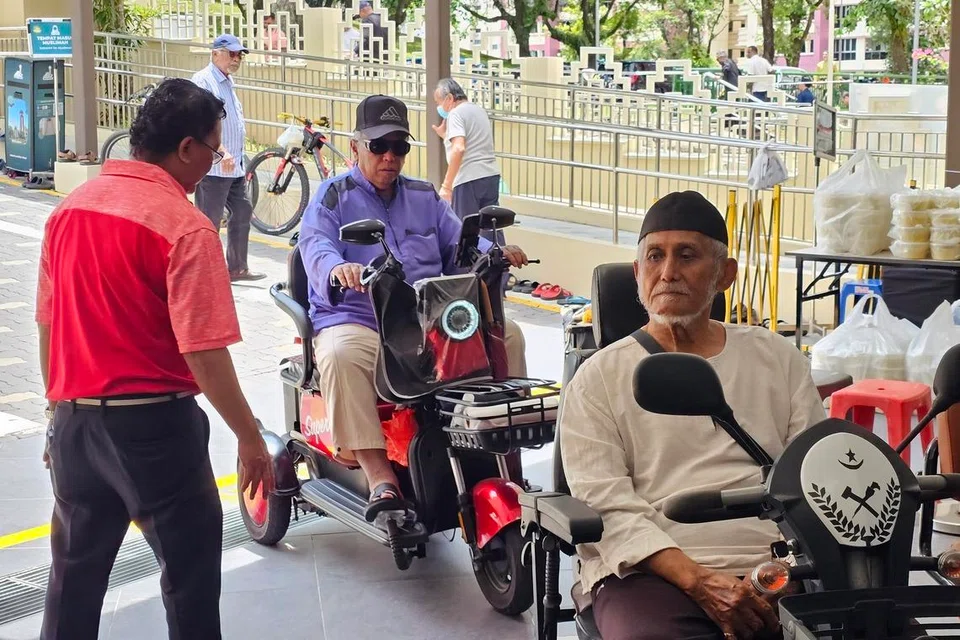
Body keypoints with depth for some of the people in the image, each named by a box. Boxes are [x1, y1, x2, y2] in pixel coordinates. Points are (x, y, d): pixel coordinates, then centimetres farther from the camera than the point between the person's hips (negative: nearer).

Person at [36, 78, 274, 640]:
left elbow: (48, 325, 12)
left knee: (75, 573, 16)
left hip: (75, 420, 6)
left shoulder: (69, 209, 5)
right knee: (191, 570, 9)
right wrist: (251, 440, -11)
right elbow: (203, 353, -19)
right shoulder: (185, 227, -15)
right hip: (153, 423, -6)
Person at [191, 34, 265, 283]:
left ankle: (237, 268, 23)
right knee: (209, 221, -5)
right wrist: (222, 152, -29)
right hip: (213, 167, -10)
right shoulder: (204, 80, -11)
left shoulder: (228, 81, 19)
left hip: (234, 165, 10)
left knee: (243, 213, 13)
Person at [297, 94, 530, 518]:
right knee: (339, 357, -39)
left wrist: (495, 253, -8)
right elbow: (316, 247, -12)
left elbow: (458, 243, 15)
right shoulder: (333, 196, 6)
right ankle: (381, 478, -40)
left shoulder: (425, 197, 22)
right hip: (355, 321, -4)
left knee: (506, 334, -14)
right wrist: (337, 268, -37)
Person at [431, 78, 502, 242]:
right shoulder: (479, 110, 19)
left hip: (469, 179, -8)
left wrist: (446, 185, -22)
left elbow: (459, 149, -21)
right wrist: (444, 134, 24)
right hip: (492, 175, 8)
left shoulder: (456, 113, -6)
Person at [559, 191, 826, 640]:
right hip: (651, 571, -3)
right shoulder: (600, 378, 10)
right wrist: (699, 581, -16)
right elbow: (607, 507, -2)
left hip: (775, 568, 3)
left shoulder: (778, 359, 19)